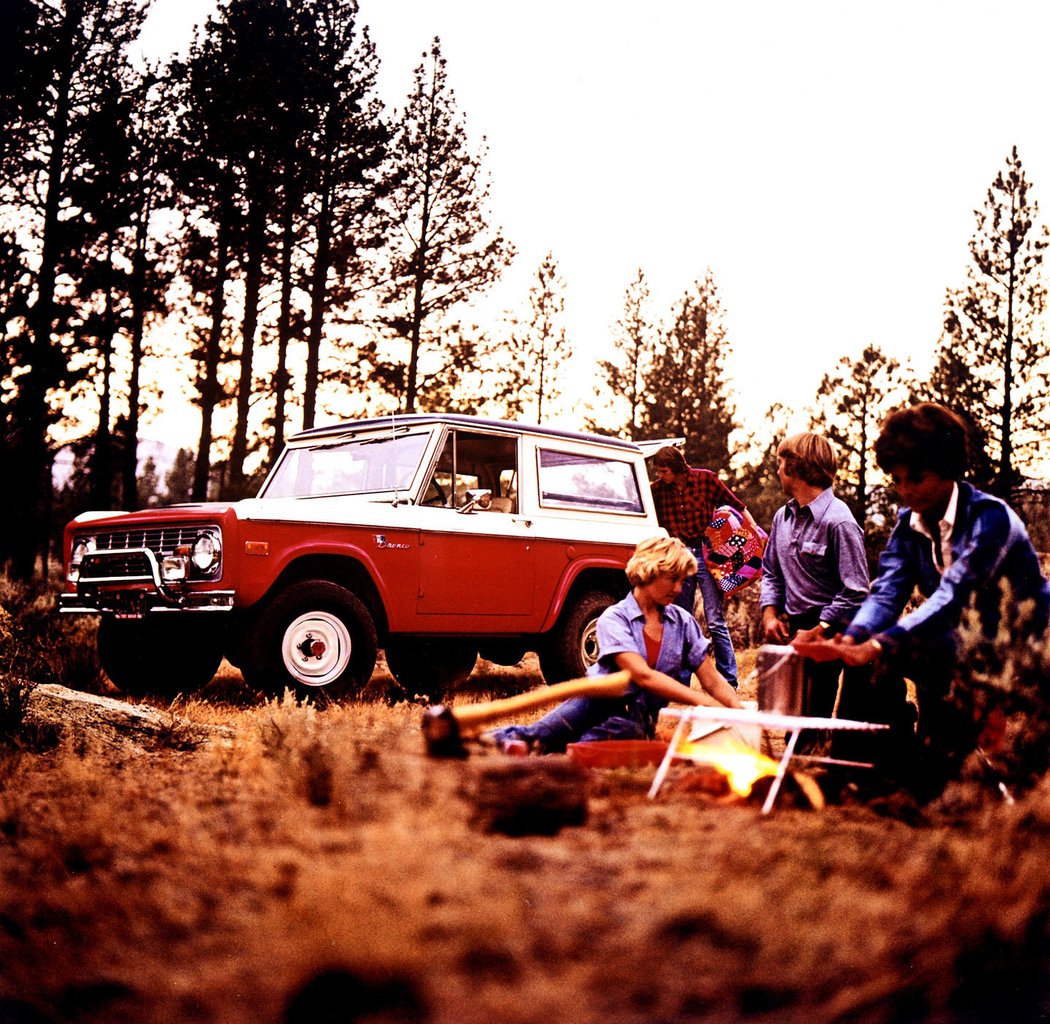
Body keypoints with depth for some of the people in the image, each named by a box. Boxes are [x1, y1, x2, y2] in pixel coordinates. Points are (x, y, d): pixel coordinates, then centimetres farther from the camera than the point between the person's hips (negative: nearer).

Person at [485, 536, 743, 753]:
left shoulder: (683, 622, 9)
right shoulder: (615, 619, -7)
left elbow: (713, 680, 7)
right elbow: (643, 676, -20)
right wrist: (706, 703, -25)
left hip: (639, 723, 2)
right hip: (600, 704, -2)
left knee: (630, 729, -36)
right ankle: (531, 736, -46)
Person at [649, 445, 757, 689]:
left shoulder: (706, 479, -3)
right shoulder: (657, 489, 3)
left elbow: (736, 505, 4)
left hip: (705, 553, -3)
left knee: (715, 622, -6)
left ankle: (729, 683, -1)